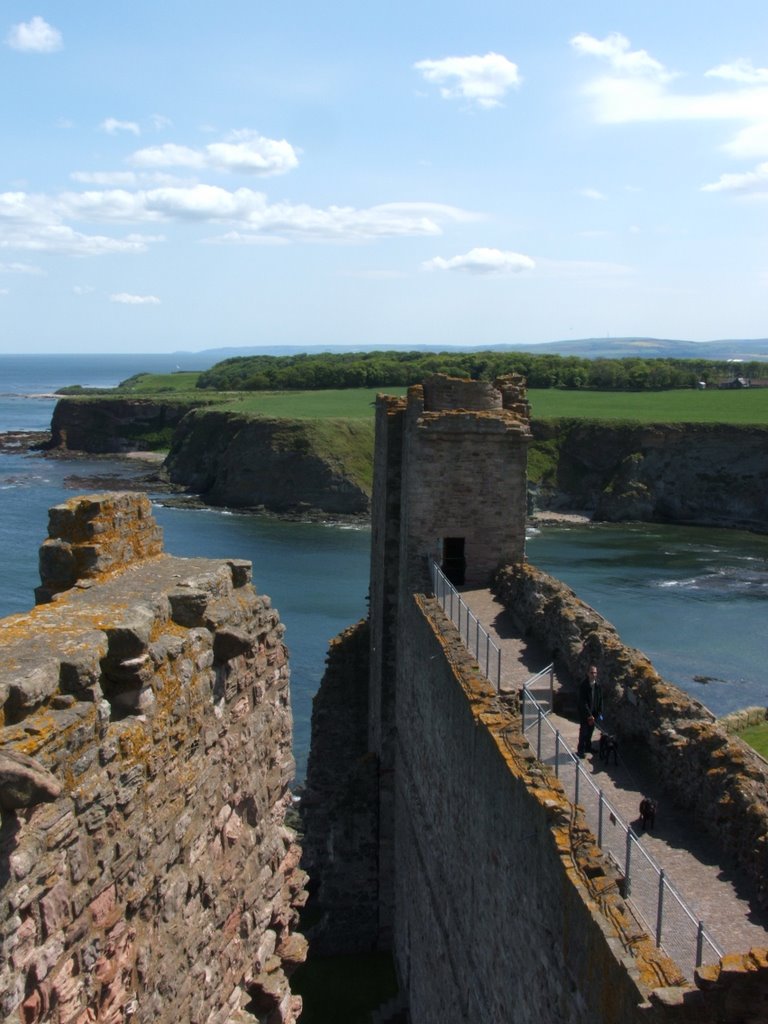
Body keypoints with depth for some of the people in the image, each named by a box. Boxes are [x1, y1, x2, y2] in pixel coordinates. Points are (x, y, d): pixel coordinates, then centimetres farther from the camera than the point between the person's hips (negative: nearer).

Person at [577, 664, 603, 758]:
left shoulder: (597, 685, 0)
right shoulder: (583, 685, -19)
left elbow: (600, 699, 7)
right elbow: (583, 702, -20)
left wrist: (600, 713, 1)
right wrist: (589, 715, -21)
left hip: (594, 712, 6)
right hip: (584, 713, -6)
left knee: (590, 731, 16)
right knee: (584, 732, 2)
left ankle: (588, 747, 33)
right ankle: (581, 750, 13)